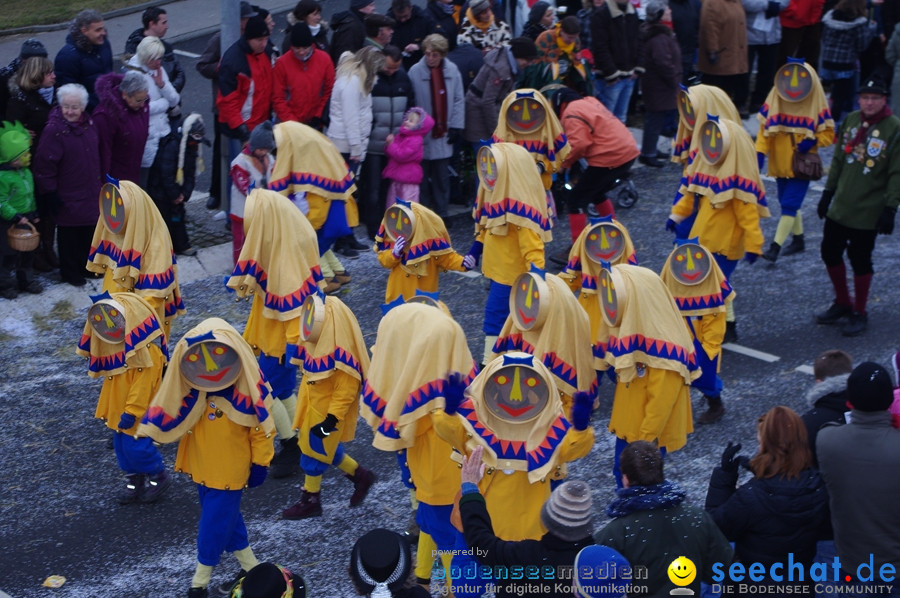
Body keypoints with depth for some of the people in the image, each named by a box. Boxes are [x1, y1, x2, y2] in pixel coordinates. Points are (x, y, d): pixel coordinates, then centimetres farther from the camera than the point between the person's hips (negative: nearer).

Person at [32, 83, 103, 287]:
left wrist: (100, 183, 19)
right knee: (69, 236, 6)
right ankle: (70, 272, 21)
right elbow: (44, 165, -18)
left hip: (90, 193, 7)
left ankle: (86, 266, 34)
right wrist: (49, 194, -17)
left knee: (89, 232, 16)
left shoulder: (89, 124, 3)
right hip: (68, 197, -6)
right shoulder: (54, 130, -20)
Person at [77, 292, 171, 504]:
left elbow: (142, 384, -25)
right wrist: (105, 406, 17)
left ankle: (159, 477, 13)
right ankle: (134, 481, 28)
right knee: (121, 445, 13)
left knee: (135, 445, -8)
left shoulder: (146, 352, -23)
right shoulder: (113, 349, 6)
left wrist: (131, 411, -25)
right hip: (117, 406, 9)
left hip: (137, 412, -9)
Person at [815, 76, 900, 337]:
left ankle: (859, 314, 21)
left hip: (868, 213, -6)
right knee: (830, 253, 12)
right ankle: (842, 303, 33)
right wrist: (828, 192, 13)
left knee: (860, 261, 3)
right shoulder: (851, 120, 4)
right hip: (840, 207, 6)